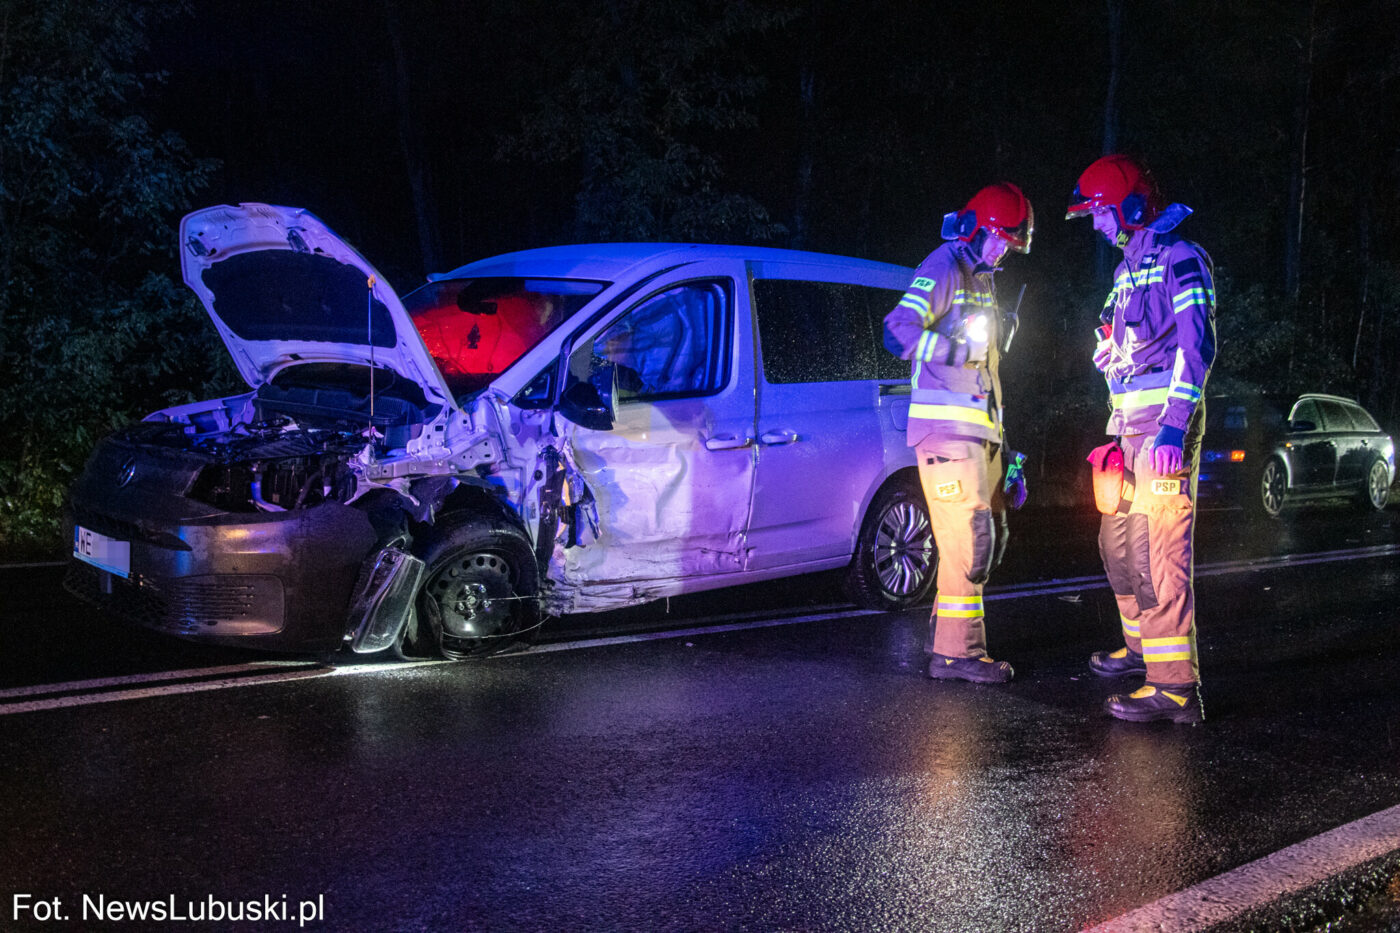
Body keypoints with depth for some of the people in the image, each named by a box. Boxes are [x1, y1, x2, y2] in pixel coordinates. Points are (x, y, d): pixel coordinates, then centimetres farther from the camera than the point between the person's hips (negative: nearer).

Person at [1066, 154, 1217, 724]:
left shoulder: (1179, 259, -8)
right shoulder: (1129, 267, 21)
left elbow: (1197, 345, -17)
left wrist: (1173, 429, -25)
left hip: (1164, 424, -10)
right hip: (1130, 425, 10)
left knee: (1160, 554, -14)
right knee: (1119, 541, 18)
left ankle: (1176, 686, -15)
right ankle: (1142, 647, 35)